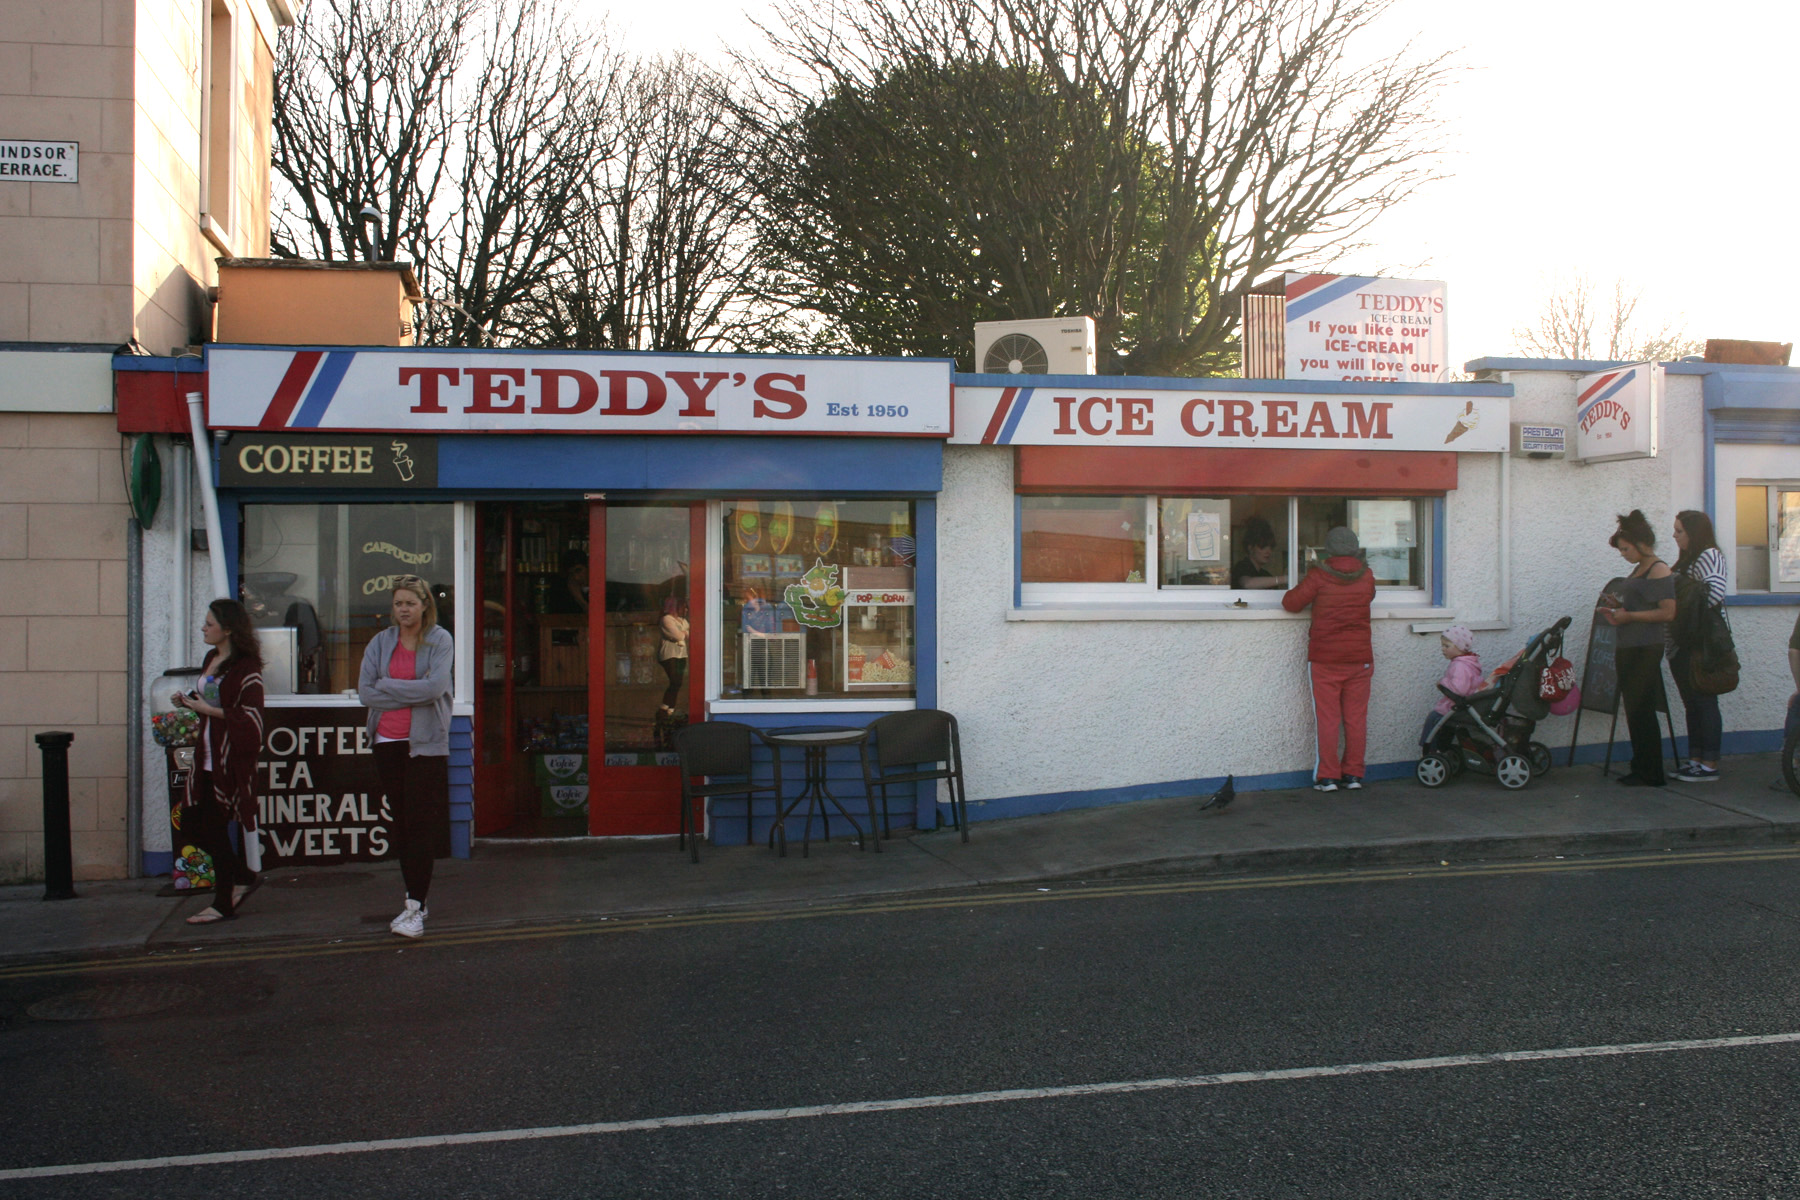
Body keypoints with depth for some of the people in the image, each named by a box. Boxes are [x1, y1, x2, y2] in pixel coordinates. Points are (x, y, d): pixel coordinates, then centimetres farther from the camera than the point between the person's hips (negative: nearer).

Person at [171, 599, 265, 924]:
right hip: (207, 757, 9)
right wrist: (188, 700, 6)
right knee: (192, 821, 8)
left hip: (230, 759, -9)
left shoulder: (245, 667, -14)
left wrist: (209, 709, -19)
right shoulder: (212, 659, 13)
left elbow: (250, 715, -20)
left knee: (214, 827, -3)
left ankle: (223, 904, 9)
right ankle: (242, 877, 24)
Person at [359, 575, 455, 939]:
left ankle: (415, 908, -8)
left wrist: (388, 686, -9)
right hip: (388, 742, 4)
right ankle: (416, 900, 17)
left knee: (421, 824, -7)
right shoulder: (381, 642, 9)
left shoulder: (440, 640, -1)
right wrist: (413, 693, -9)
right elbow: (365, 691, -1)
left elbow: (436, 686, -16)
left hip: (426, 742, -4)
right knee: (401, 824, 8)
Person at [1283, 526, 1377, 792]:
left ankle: (1328, 777, 3)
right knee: (1356, 718, 8)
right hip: (1360, 658, 3)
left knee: (1327, 718, 1)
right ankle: (1353, 774, 12)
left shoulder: (1319, 576, -9)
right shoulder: (1367, 577, 2)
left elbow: (1291, 603, -5)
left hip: (1324, 659, -3)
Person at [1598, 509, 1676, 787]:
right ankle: (1640, 769, 19)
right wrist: (1617, 606, 11)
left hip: (1646, 649, -9)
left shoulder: (1659, 571, -11)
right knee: (1633, 710, 12)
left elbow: (1668, 613, -19)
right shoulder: (1638, 570, 16)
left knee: (1641, 711, -6)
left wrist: (1629, 616, -17)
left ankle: (1651, 774, 1)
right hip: (1629, 648, 9)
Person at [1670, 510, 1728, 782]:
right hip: (1682, 646, 9)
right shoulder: (1687, 560, 19)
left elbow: (1715, 592, -25)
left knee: (1705, 703, -4)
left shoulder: (1709, 555, -10)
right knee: (1692, 704, 11)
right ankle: (1695, 761, 17)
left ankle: (1710, 766, 0)